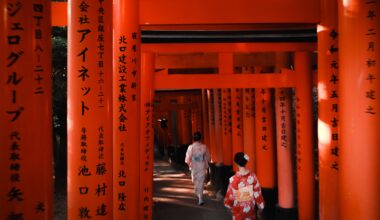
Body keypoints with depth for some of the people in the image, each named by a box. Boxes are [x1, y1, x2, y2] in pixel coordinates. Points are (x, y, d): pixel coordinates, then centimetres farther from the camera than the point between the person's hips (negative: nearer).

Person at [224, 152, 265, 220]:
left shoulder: (234, 179, -23)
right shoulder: (252, 176, -13)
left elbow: (230, 195, -11)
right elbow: (257, 193, -6)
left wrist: (229, 205, 8)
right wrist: (260, 207, 7)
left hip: (239, 209, -3)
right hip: (251, 207, 3)